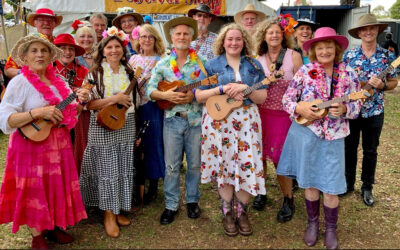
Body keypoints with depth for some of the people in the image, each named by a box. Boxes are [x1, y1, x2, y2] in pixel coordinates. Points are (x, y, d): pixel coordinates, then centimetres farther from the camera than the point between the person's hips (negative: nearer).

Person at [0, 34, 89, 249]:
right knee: (36, 191, 5)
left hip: (59, 144, 6)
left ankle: (53, 227, 34)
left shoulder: (58, 82, 7)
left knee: (57, 187, 15)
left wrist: (80, 101, -7)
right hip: (33, 145, -6)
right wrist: (39, 112, -29)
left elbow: (69, 113, 14)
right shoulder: (19, 83, -12)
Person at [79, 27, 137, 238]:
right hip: (103, 127, -4)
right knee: (108, 171, 1)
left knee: (125, 170, 9)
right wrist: (114, 98, -20)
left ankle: (118, 210, 26)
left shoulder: (128, 72, 9)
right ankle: (109, 214, 17)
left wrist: (137, 130, 13)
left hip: (127, 126, 5)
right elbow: (89, 104, -10)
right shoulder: (95, 73, -5)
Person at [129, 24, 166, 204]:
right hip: (135, 106, 4)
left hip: (154, 106, -3)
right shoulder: (134, 59, 12)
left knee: (153, 142, 2)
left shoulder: (162, 60, 1)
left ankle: (153, 185, 16)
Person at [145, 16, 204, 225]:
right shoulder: (163, 63, 6)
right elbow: (149, 89, 0)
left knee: (195, 163, 9)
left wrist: (193, 96, -16)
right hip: (172, 119, 0)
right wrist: (165, 95, -18)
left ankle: (192, 200, 27)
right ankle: (171, 205, 18)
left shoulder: (200, 62, 4)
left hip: (196, 119, 0)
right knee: (171, 165, 4)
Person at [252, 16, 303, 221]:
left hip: (284, 114, -3)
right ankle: (260, 192, 29)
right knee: (259, 155, 7)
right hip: (261, 113, 3)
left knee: (280, 158, -3)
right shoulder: (258, 59, 6)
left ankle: (288, 200, 18)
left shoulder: (293, 56, -3)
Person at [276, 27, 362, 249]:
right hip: (306, 134, 0)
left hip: (333, 137, 0)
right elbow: (287, 99, -1)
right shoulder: (305, 71, -4)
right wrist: (300, 109, -20)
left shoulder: (348, 74, -2)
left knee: (331, 187, 4)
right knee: (310, 183, 12)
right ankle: (312, 223, 34)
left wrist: (344, 109, -19)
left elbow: (356, 106, 1)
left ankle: (331, 228, 28)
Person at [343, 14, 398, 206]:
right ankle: (348, 183, 29)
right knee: (350, 148, 12)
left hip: (375, 111, 0)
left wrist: (382, 85, -16)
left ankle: (367, 187, 26)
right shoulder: (349, 55, -2)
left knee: (370, 151, 11)